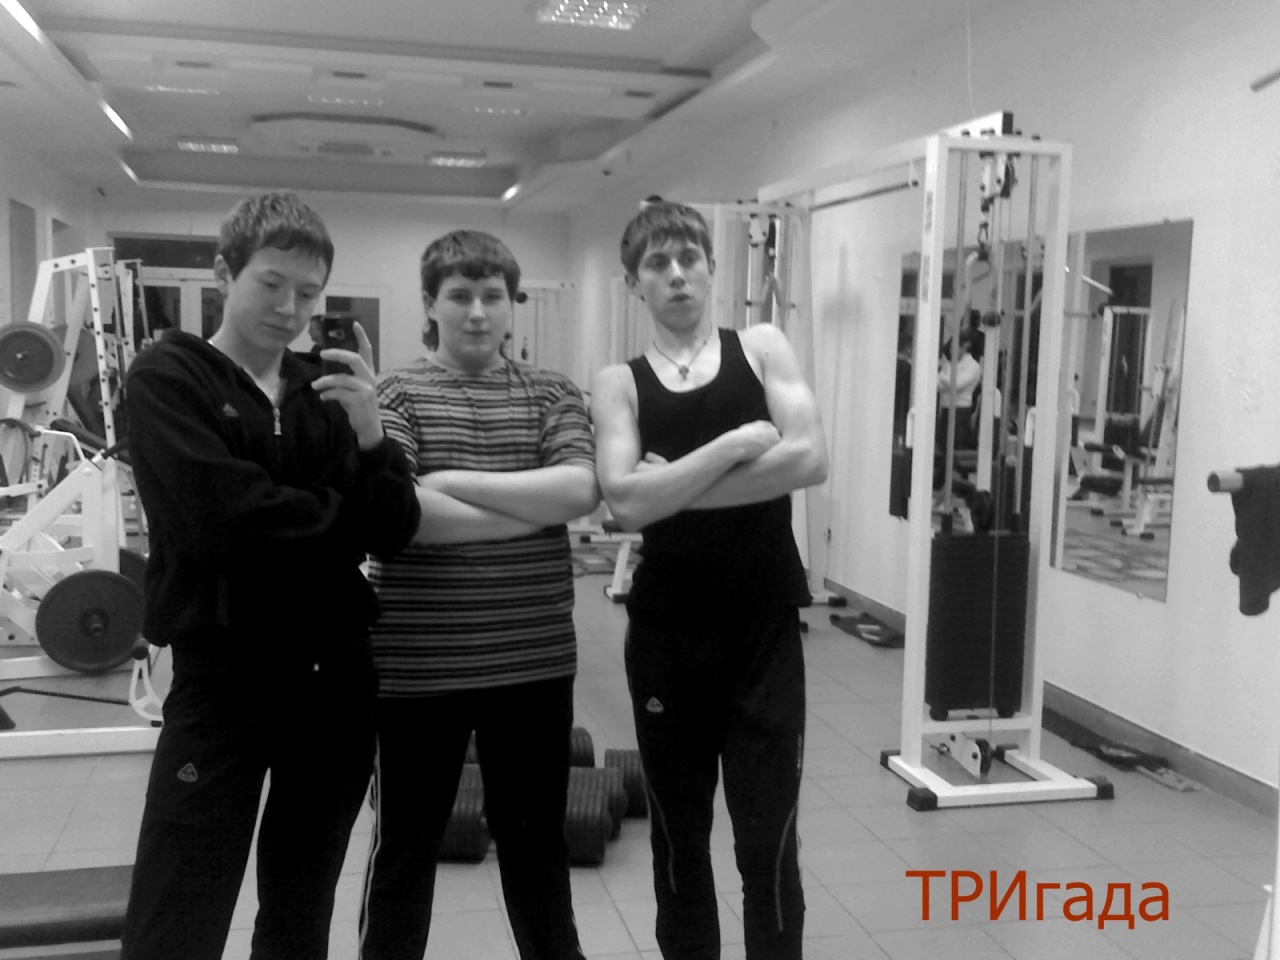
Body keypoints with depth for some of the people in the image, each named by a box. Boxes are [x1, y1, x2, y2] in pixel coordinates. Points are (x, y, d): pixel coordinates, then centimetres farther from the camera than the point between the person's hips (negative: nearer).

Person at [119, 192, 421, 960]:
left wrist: (371, 437, -17)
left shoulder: (327, 392, 9)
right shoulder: (166, 379, -3)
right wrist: (343, 514, -5)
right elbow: (221, 515, -19)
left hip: (337, 675, 5)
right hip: (224, 678, -4)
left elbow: (393, 533, 0)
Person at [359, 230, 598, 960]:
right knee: (406, 843, 15)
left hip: (534, 661, 2)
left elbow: (581, 490, -13)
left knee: (537, 839, 19)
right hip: (418, 666, -2)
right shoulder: (397, 394, -2)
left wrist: (454, 481, -16)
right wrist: (533, 512, -14)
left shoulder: (553, 394, 4)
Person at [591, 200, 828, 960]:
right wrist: (738, 444, -16)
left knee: (768, 842, 3)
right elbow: (627, 501, -15)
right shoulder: (620, 384, 2)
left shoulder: (762, 347, 3)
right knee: (679, 835, 15)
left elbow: (810, 460, -13)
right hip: (667, 634, 1)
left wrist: (678, 486, -12)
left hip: (766, 629, -1)